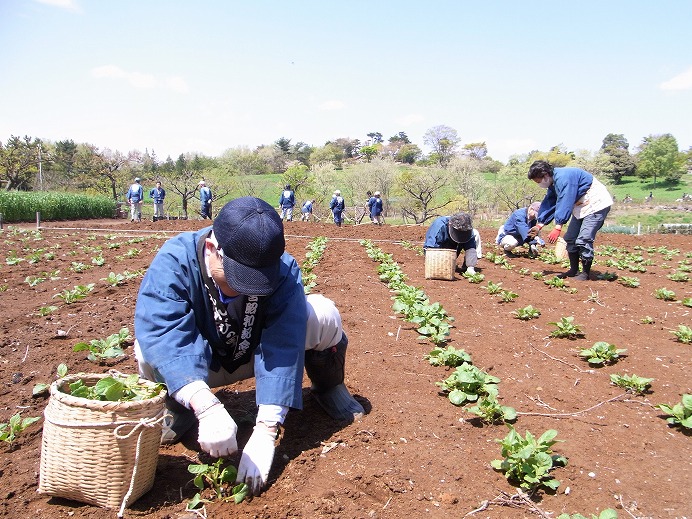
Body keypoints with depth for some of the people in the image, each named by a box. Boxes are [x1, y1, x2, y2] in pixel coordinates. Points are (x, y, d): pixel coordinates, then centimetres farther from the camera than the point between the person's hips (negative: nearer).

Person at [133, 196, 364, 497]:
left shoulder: (283, 269, -28)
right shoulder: (174, 261, -31)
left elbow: (282, 346, -34)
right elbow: (161, 333, -43)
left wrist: (265, 432, -43)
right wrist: (205, 406, -57)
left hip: (255, 354, 1)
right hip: (196, 364, 0)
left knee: (324, 315, -25)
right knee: (151, 350, -34)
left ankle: (327, 387, 5)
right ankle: (179, 407, -1)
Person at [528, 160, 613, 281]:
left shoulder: (563, 177, -28)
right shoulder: (554, 183, 5)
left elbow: (565, 203, -34)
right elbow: (548, 203, 8)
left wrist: (558, 227, -38)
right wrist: (540, 224, -1)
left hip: (597, 204, -11)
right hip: (581, 206, 11)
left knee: (583, 239, -18)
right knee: (570, 238, 10)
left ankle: (585, 273, -7)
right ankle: (574, 270, 18)